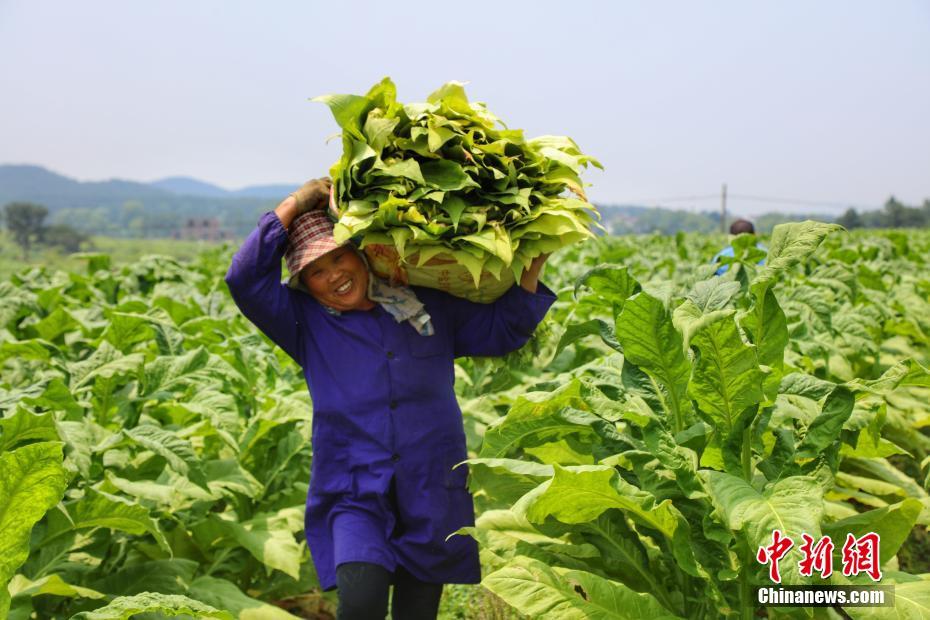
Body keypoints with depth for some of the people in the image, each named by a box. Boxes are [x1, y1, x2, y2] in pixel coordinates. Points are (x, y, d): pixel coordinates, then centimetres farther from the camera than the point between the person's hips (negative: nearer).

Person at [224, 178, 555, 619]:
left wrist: (531, 269, 5)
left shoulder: (431, 305, 10)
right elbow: (245, 278, -6)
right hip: (354, 499, -2)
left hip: (432, 499, 2)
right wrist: (295, 204, -5)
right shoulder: (305, 322, 5)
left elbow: (504, 330, 16)